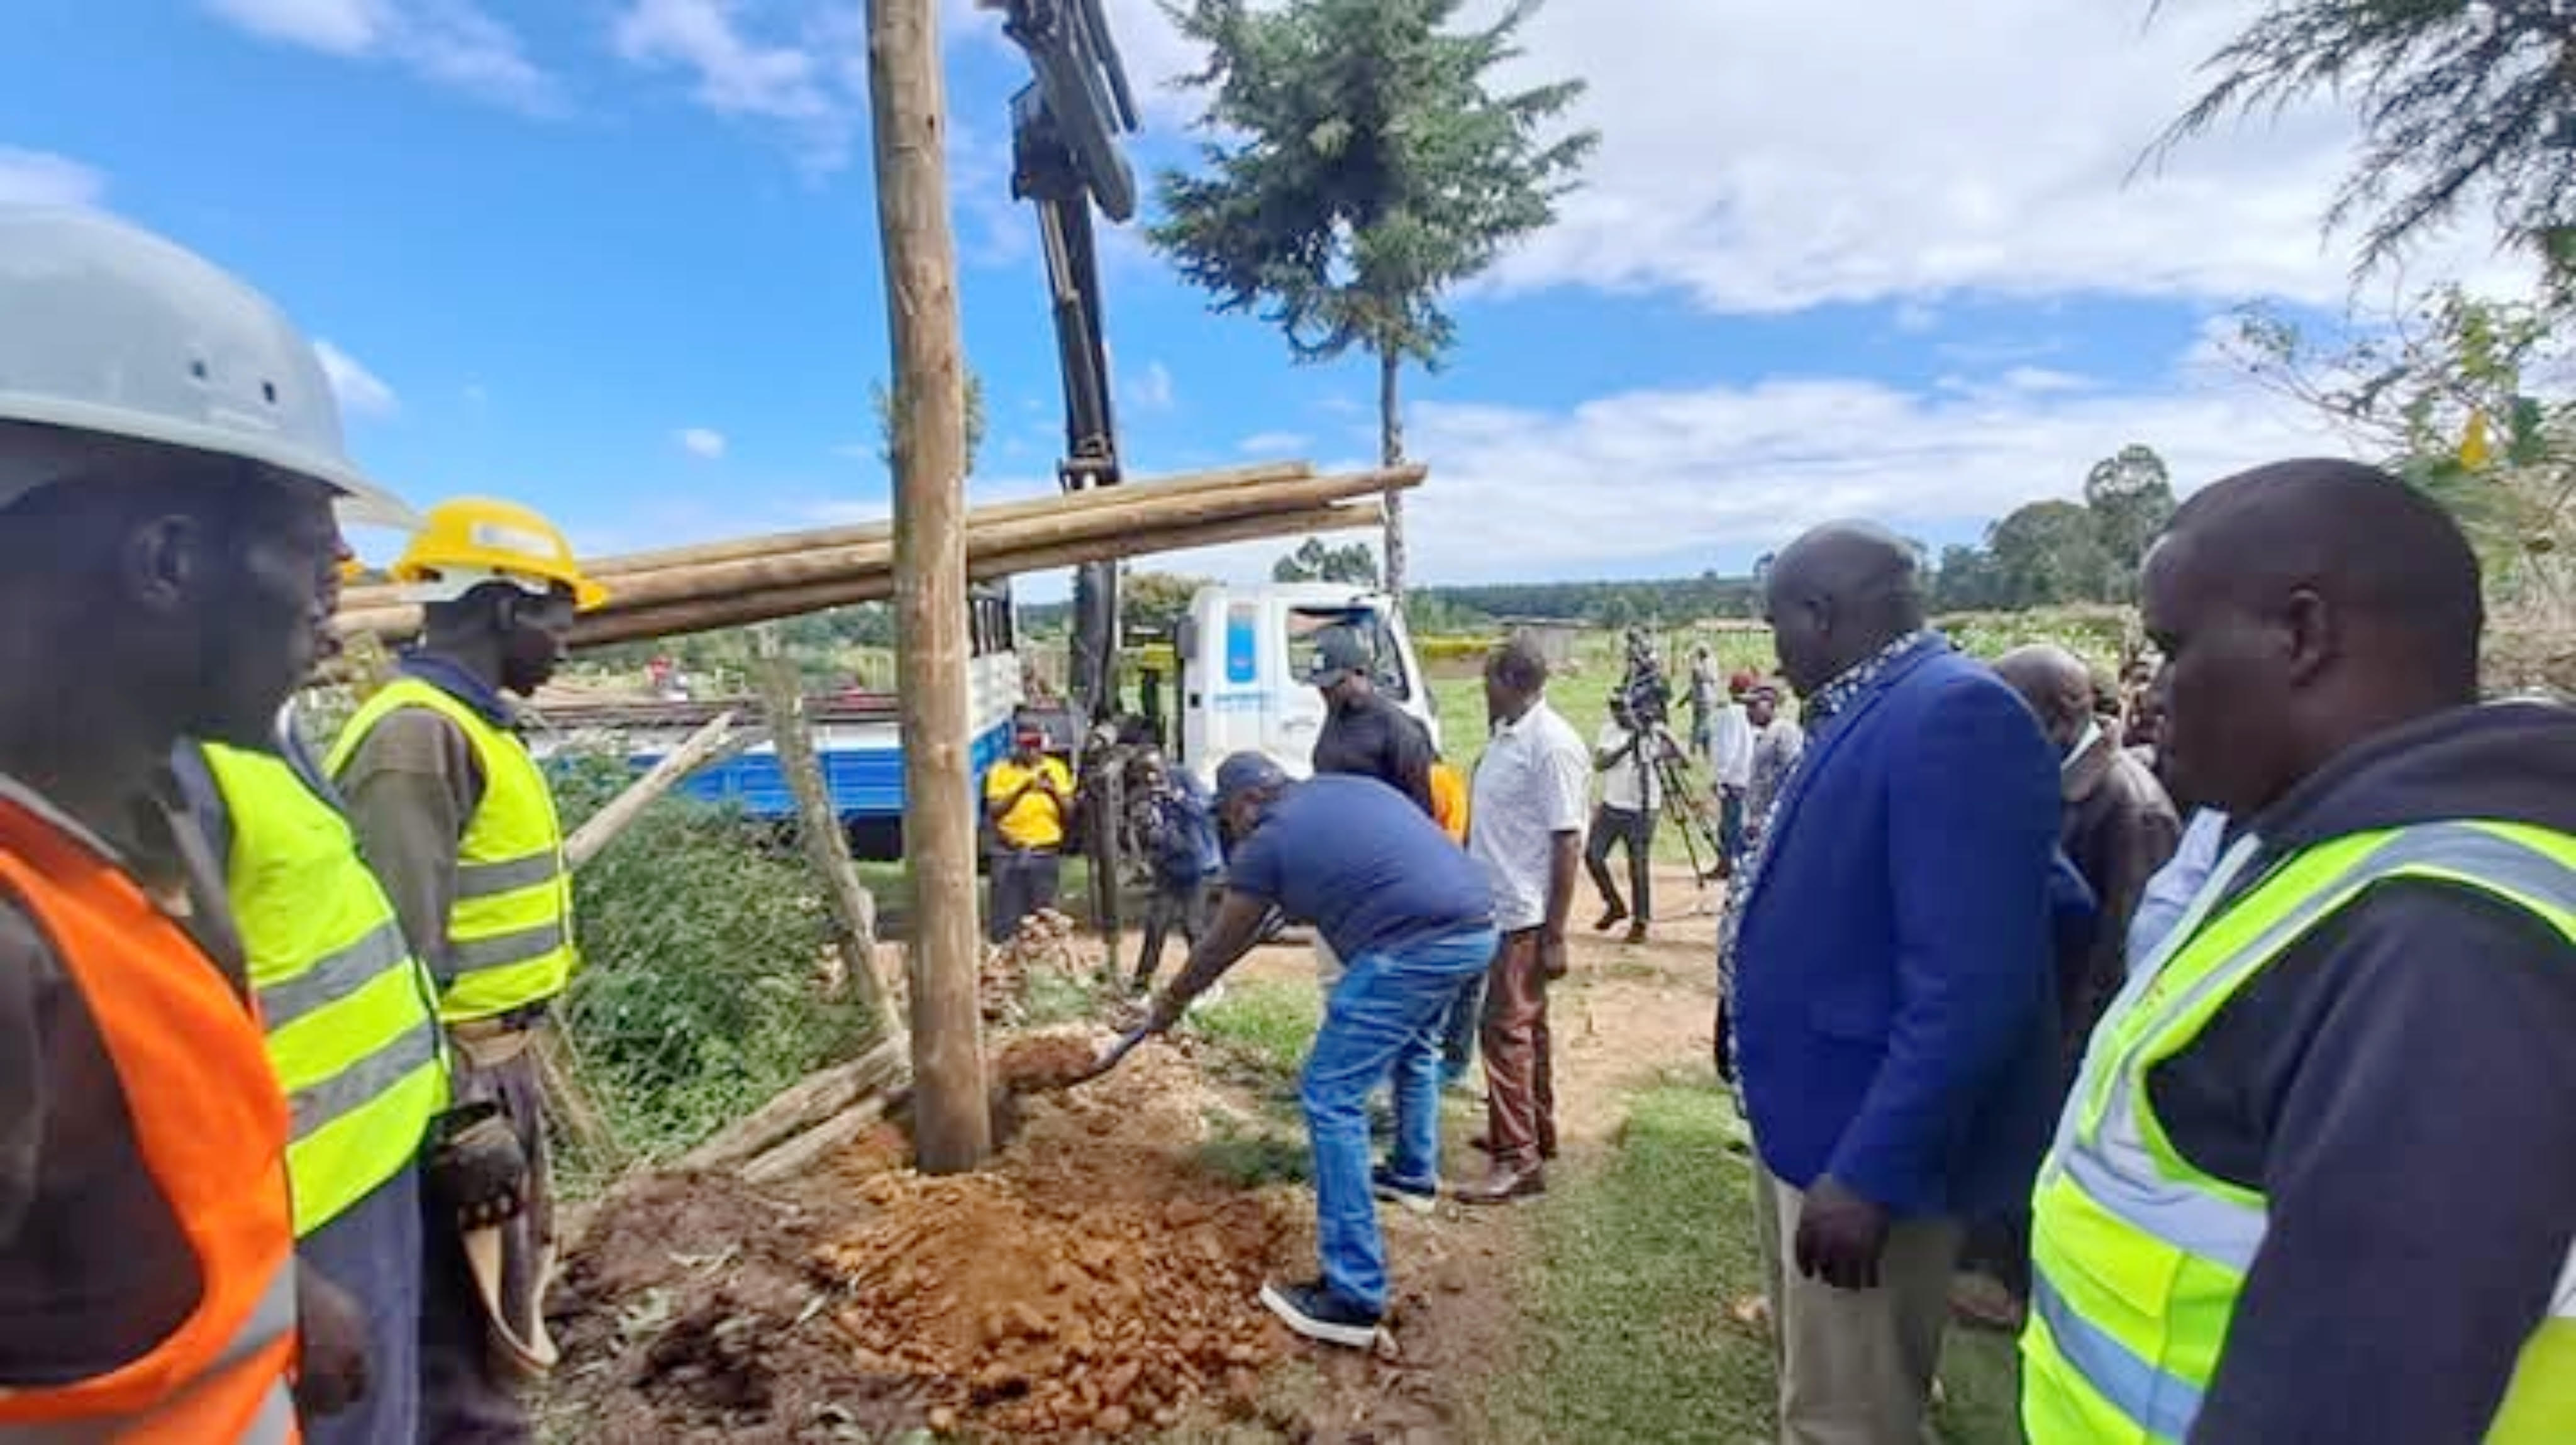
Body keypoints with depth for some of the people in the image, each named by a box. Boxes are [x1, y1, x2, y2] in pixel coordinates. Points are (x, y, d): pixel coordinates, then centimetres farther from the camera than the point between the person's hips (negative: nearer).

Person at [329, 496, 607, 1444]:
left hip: (498, 1061, 10)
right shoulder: (419, 735, -19)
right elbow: (401, 952, -24)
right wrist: (462, 1115, -23)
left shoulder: (471, 724, 12)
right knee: (468, 1348, 0)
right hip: (457, 1078, -10)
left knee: (495, 1319, 23)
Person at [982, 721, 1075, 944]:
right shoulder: (1001, 771, 3)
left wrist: (1054, 792, -13)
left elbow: (1069, 815, 4)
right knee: (1006, 920, -1)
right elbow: (993, 812, -7)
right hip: (1009, 854, -1)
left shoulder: (1056, 769, 8)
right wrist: (1020, 791, -18)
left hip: (1046, 854, 1)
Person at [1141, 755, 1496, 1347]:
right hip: (1476, 927, 9)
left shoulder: (1267, 841, 2)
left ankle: (1354, 1295, 0)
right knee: (1414, 1044, 34)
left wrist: (1171, 1002, 29)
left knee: (1331, 1097, -2)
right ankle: (1414, 1174, 54)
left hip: (1415, 947, -9)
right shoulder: (1345, 786, 21)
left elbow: (1220, 948, 12)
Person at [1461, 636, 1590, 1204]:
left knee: (1506, 1028, -6)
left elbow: (1567, 843, -20)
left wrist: (1555, 936, -20)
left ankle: (1518, 1158, 3)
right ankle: (1536, 1132, 31)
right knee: (1526, 1024, 18)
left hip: (1525, 916, -9)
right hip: (1498, 908, 9)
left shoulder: (1553, 744, -18)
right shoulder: (1506, 735, 10)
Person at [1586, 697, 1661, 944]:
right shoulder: (1609, 730, 3)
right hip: (1611, 806, 5)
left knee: (1639, 866, -1)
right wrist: (1625, 748, -26)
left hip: (1642, 810, -5)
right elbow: (1598, 764, -11)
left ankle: (1640, 922, 12)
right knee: (1592, 856, 5)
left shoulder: (1652, 732, -8)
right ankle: (1615, 906, 26)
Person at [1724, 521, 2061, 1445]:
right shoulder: (1868, 716, 8)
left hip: (1868, 1149, -9)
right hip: (1811, 1119, 9)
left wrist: (1868, 1173, -27)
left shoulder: (1955, 715, -23)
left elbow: (1968, 987, -29)